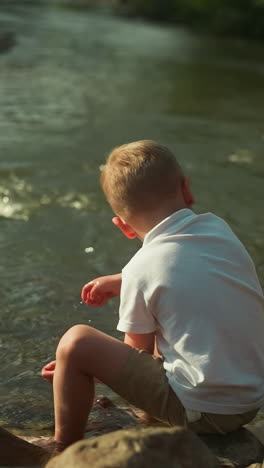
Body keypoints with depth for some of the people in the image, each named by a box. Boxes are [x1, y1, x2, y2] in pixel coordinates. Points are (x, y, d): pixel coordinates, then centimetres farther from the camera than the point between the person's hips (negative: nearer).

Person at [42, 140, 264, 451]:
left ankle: (65, 448, 16)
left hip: (201, 411, -7)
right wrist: (122, 282, 19)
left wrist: (73, 365, 11)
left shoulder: (141, 271, -16)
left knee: (75, 342, -4)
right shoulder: (218, 227, 0)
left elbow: (139, 351, -4)